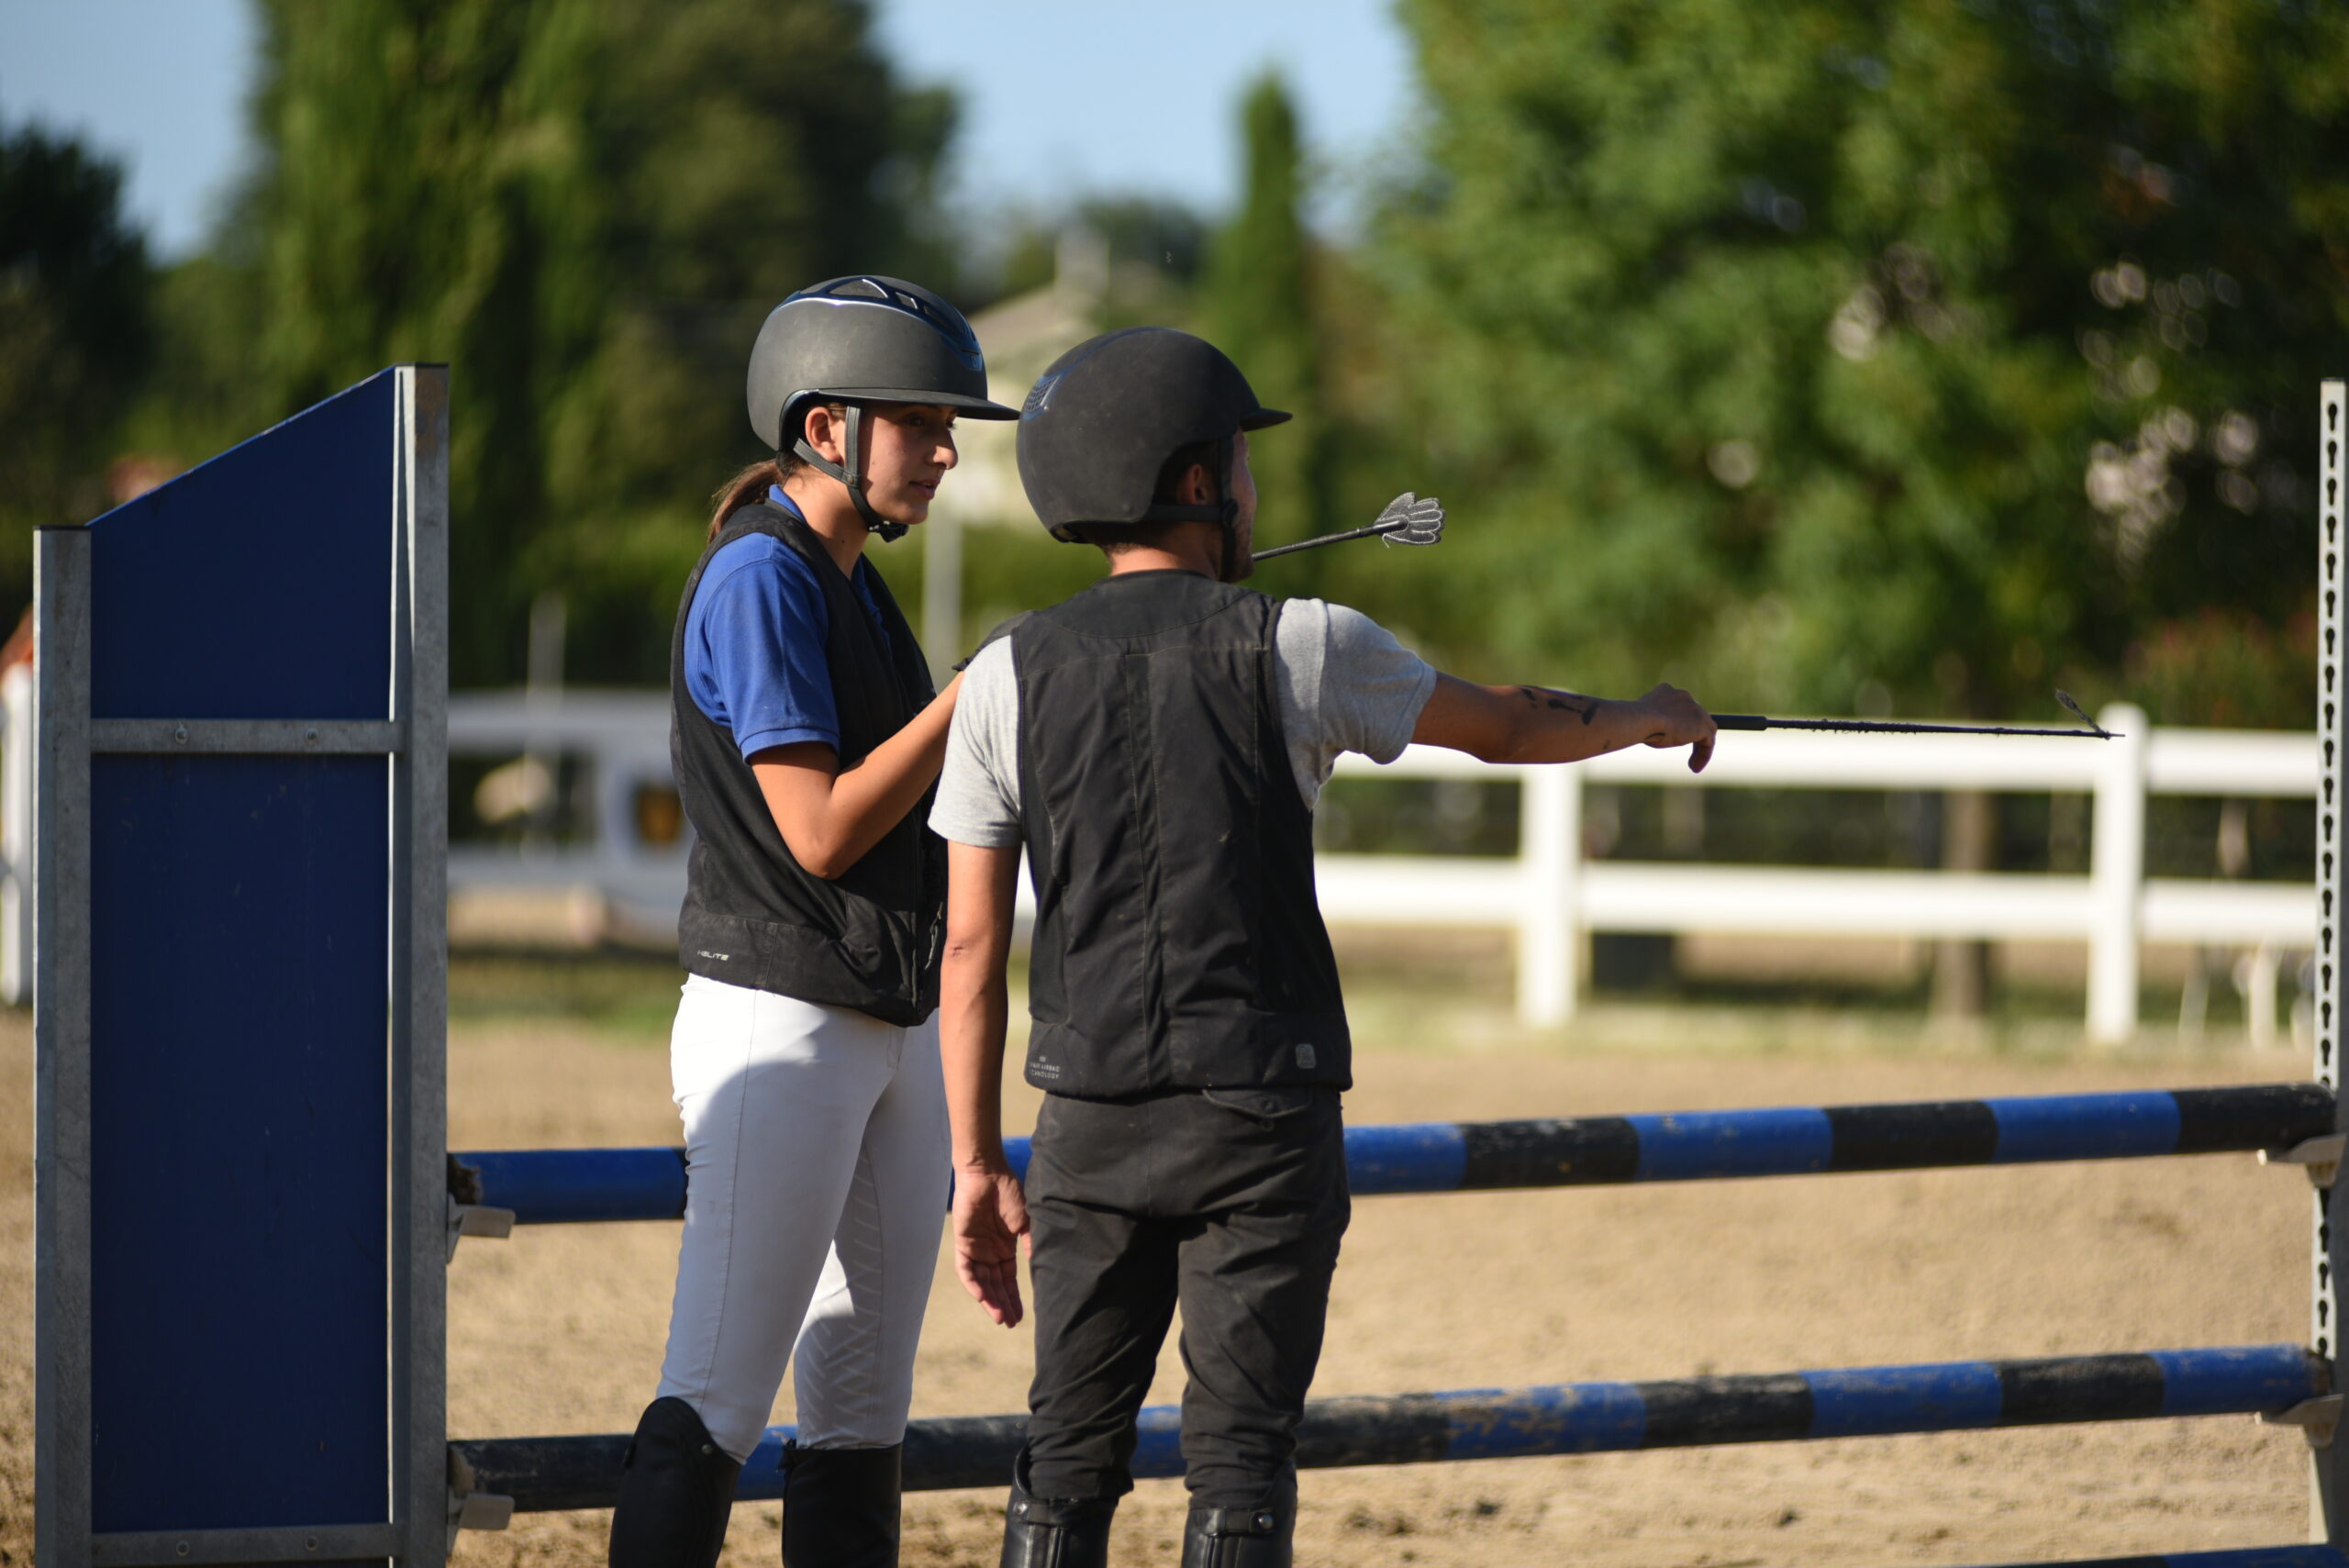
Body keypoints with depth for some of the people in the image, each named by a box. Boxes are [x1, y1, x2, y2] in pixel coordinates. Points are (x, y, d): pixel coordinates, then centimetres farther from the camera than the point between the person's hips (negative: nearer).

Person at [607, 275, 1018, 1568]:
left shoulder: (853, 584, 16)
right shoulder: (759, 580, -13)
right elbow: (820, 832, -19)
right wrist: (974, 694, -15)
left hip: (892, 1024, 10)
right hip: (778, 1024, -10)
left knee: (863, 1404, 10)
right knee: (718, 1396, -12)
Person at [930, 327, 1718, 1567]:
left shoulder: (1006, 677, 2)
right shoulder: (1298, 649, -5)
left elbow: (971, 943, 2)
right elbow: (1505, 728, 11)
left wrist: (978, 1166, 8)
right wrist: (1646, 718, 32)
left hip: (1090, 1116, 3)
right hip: (1261, 1129, -3)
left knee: (1068, 1461, 8)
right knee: (1239, 1461, 0)